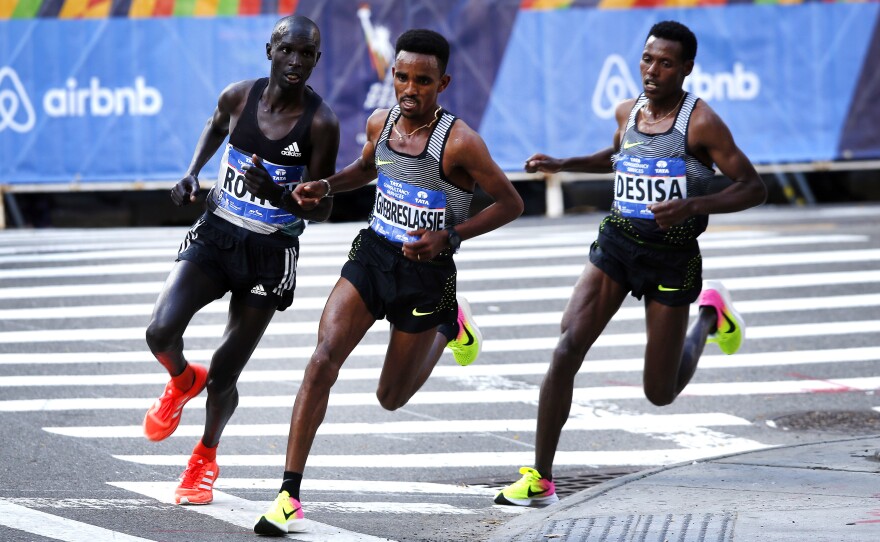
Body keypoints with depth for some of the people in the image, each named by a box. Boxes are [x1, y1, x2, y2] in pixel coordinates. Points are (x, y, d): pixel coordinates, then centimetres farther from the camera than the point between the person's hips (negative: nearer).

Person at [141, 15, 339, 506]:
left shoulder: (321, 123, -15)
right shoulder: (239, 97, -5)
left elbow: (322, 211, -12)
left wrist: (277, 194, -30)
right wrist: (193, 173, 9)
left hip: (271, 253, -2)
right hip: (216, 236, 2)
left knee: (225, 374, 4)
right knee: (161, 332, -19)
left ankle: (206, 457, 33)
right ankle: (183, 381, 18)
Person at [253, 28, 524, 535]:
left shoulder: (460, 142, -19)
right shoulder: (381, 123, -2)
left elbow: (511, 204, -10)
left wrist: (449, 236, -20)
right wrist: (326, 186, 3)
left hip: (426, 272, -4)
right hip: (372, 253, 4)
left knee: (391, 397, 11)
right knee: (324, 360, -17)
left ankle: (449, 325, 41)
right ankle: (290, 496, -14)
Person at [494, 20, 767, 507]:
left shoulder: (701, 123, -13)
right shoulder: (628, 111, 4)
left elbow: (754, 189, -14)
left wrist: (692, 205, -28)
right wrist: (562, 164, 14)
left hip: (672, 259, -4)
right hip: (616, 245, 4)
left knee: (661, 393, 5)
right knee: (567, 350, -16)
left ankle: (710, 315, 36)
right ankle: (540, 480, -12)